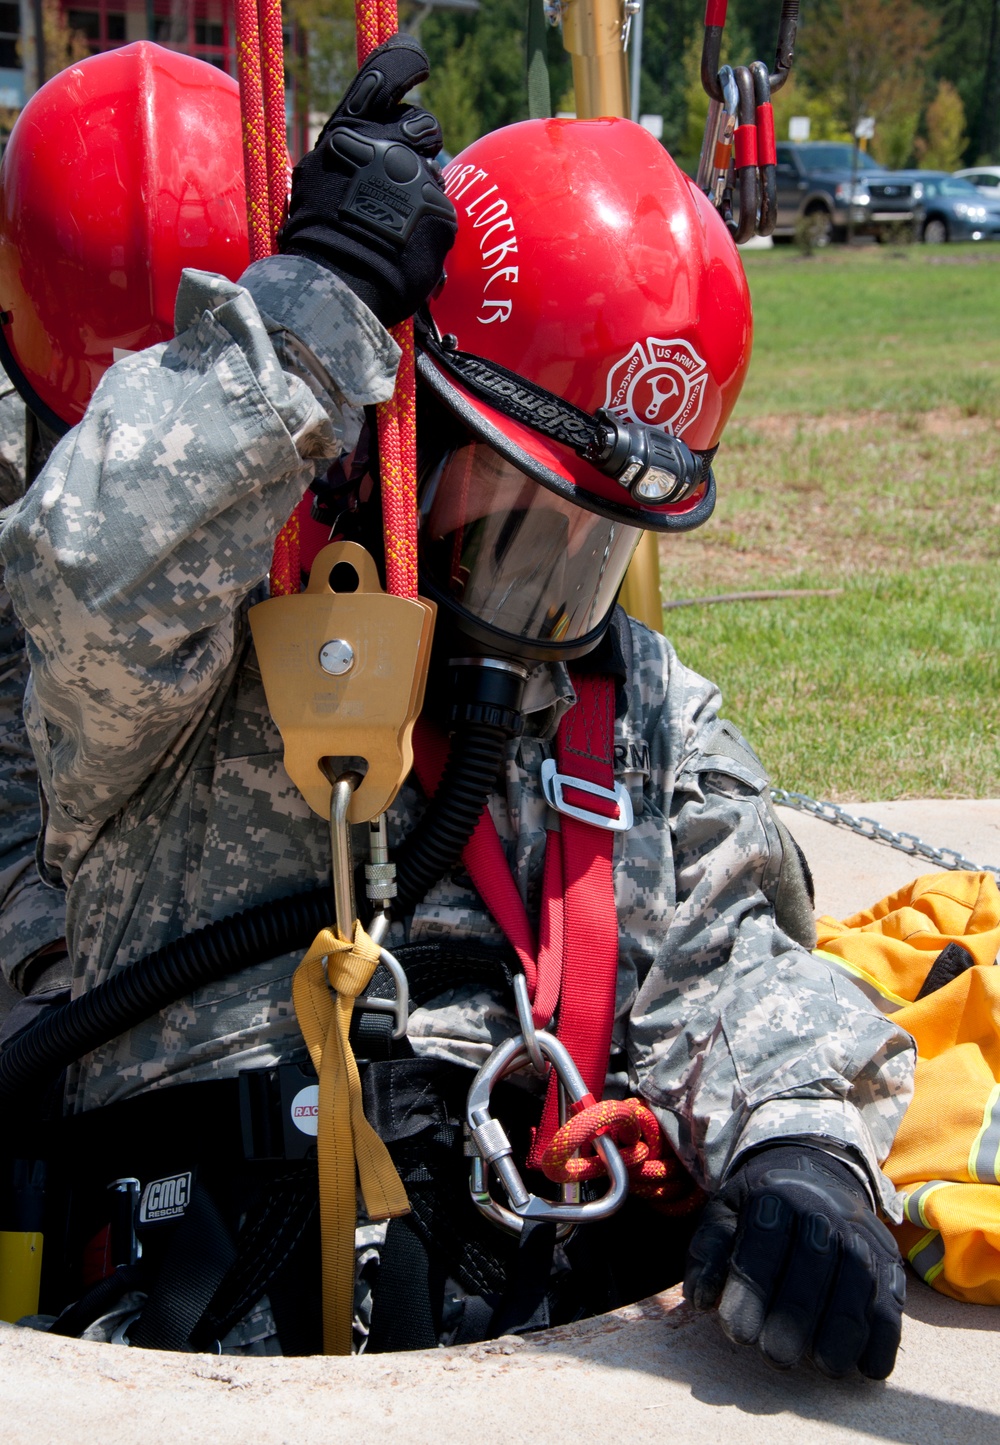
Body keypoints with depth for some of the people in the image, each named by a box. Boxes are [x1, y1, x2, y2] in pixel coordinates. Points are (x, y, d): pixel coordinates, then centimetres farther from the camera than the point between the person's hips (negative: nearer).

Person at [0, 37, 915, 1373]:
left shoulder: (650, 712, 24)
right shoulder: (219, 641, 6)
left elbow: (726, 972, 13)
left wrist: (802, 1145, -9)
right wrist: (317, 295, -12)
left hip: (574, 1342, 4)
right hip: (248, 1345, -3)